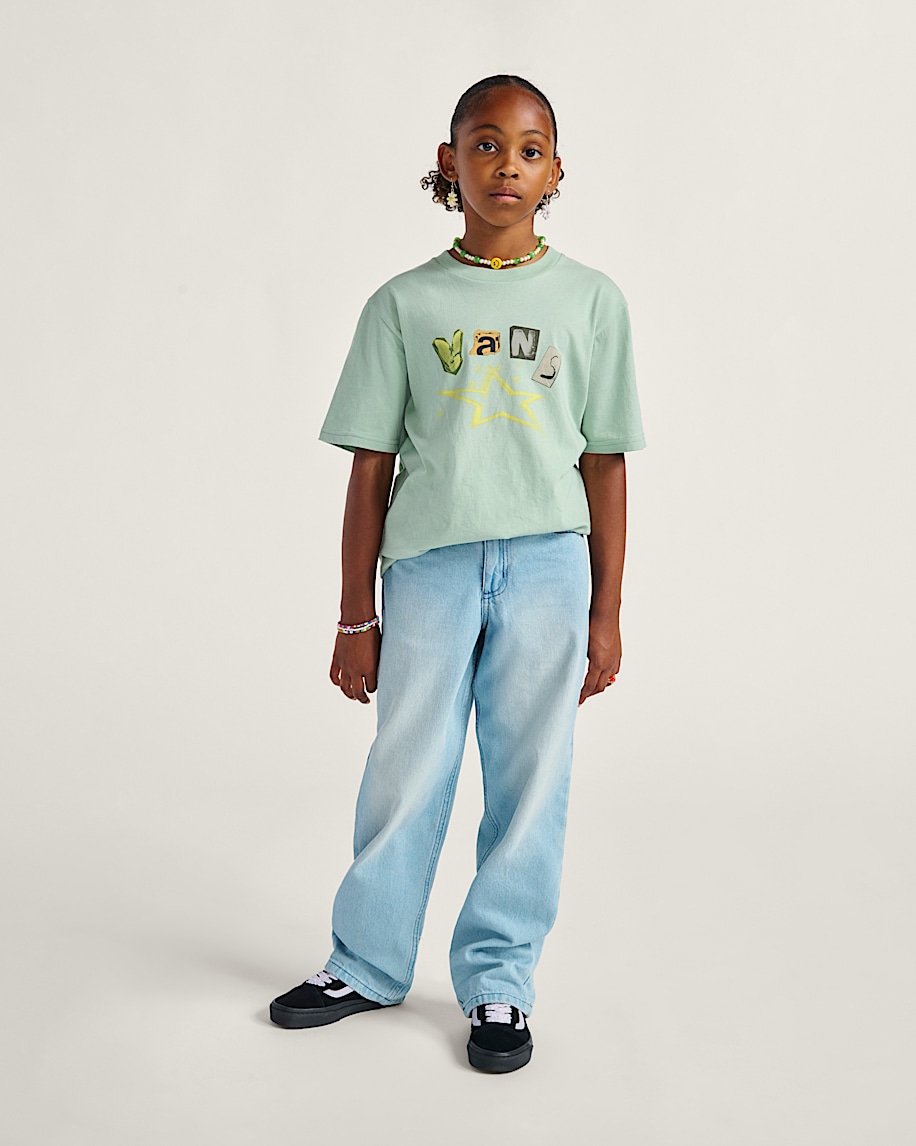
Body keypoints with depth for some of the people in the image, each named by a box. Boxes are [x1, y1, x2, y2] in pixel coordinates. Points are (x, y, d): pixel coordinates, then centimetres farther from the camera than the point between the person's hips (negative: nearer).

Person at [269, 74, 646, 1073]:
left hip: (546, 564, 0)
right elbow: (370, 469, 5)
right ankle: (367, 966, 26)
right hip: (427, 561, 0)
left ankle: (498, 982, 20)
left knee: (528, 779, 5)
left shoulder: (592, 301, 6)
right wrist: (355, 618, 4)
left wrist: (605, 614, 4)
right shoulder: (404, 305, 4)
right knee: (406, 773, 6)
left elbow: (604, 466, 6)